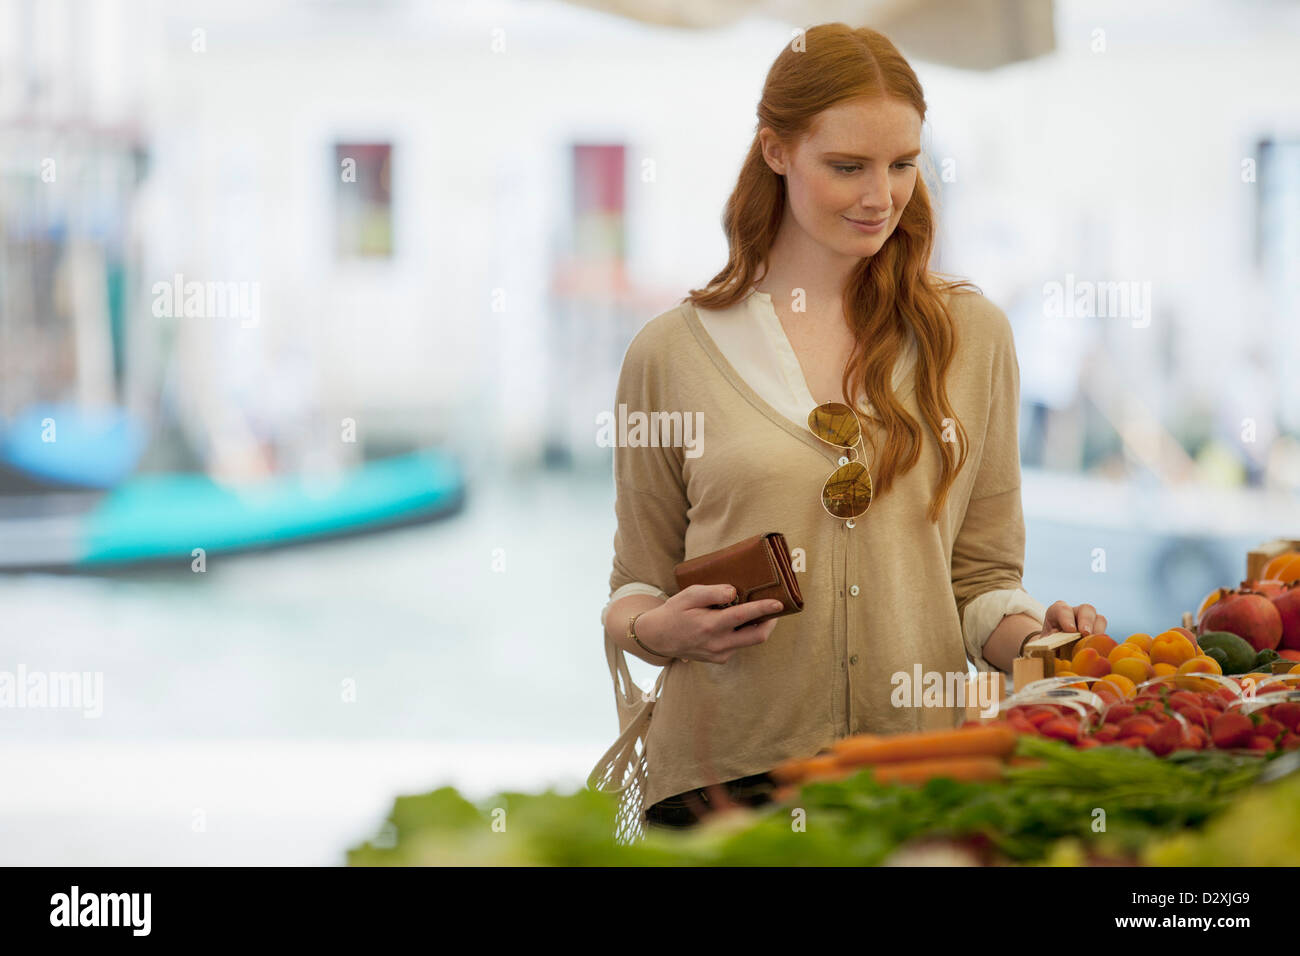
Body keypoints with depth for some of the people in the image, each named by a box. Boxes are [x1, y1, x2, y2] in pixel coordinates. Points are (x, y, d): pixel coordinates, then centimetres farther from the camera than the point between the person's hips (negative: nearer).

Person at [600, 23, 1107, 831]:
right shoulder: (672, 352, 4)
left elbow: (982, 580, 12)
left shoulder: (972, 334, 9)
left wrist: (1033, 638, -9)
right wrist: (662, 628, -11)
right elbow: (635, 592, 11)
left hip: (922, 760, 1)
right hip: (728, 763, -1)